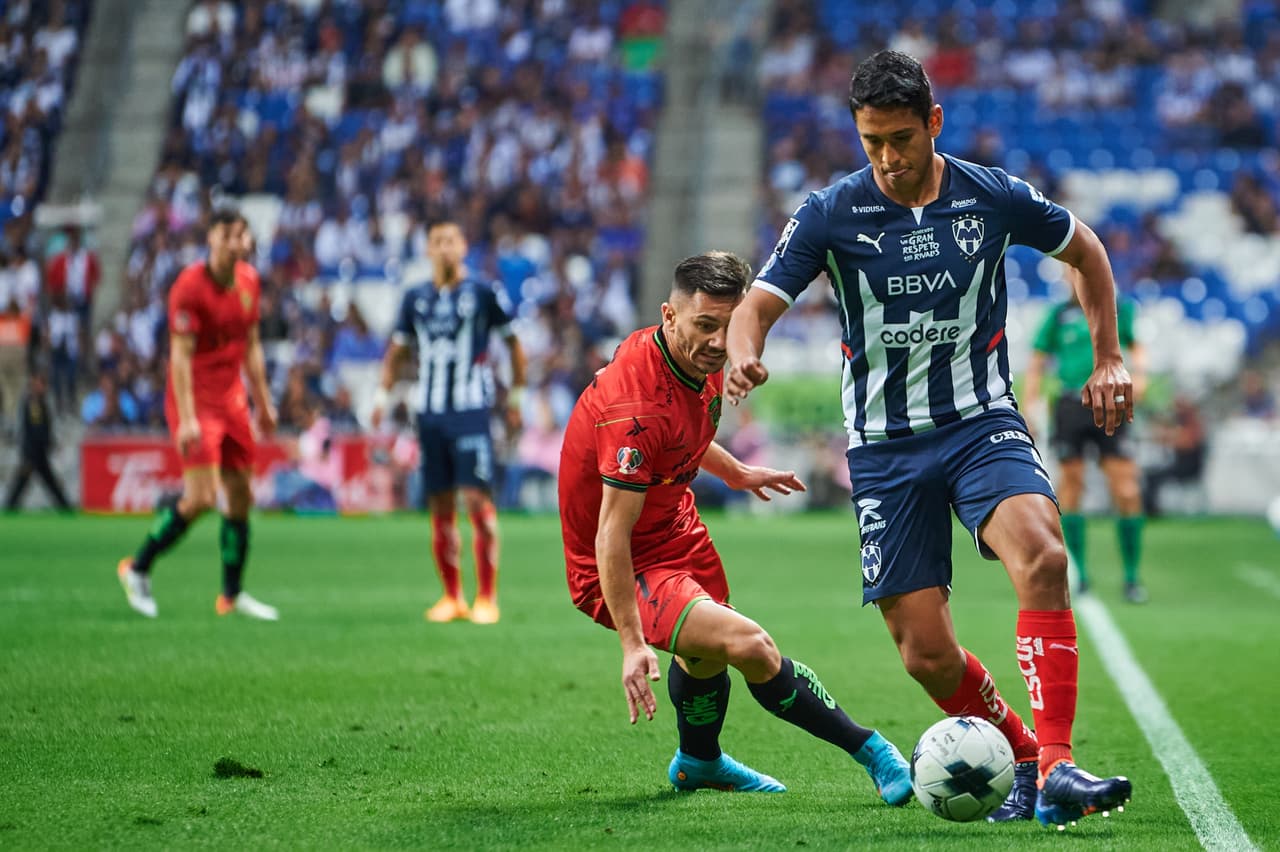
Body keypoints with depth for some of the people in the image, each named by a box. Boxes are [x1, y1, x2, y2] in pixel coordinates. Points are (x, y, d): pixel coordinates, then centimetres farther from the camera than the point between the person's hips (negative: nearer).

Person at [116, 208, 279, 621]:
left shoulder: (249, 281, 7)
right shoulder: (190, 286, -16)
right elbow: (181, 355, -19)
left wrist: (263, 401, 18)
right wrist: (186, 419, -24)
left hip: (231, 398, 7)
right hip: (195, 400, -7)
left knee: (241, 495, 6)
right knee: (201, 498, -16)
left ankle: (232, 594, 18)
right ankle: (137, 568, 3)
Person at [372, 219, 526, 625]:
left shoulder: (484, 294, -1)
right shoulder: (416, 299, 10)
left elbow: (513, 342, 7)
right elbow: (397, 348, 21)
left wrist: (515, 397, 6)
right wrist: (382, 394, 11)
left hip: (471, 411, -4)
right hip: (430, 413, 4)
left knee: (477, 498, -12)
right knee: (440, 506, 6)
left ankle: (486, 598, -7)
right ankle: (451, 597, 14)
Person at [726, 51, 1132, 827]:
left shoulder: (994, 198, -3)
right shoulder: (831, 214, -6)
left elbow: (1085, 250, 15)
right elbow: (756, 306, -8)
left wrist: (1109, 359, 12)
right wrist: (744, 357, -32)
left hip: (984, 423, 0)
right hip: (886, 446, 1)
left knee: (1042, 556, -31)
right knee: (927, 653, -6)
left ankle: (1055, 766, -30)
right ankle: (1024, 759, 21)